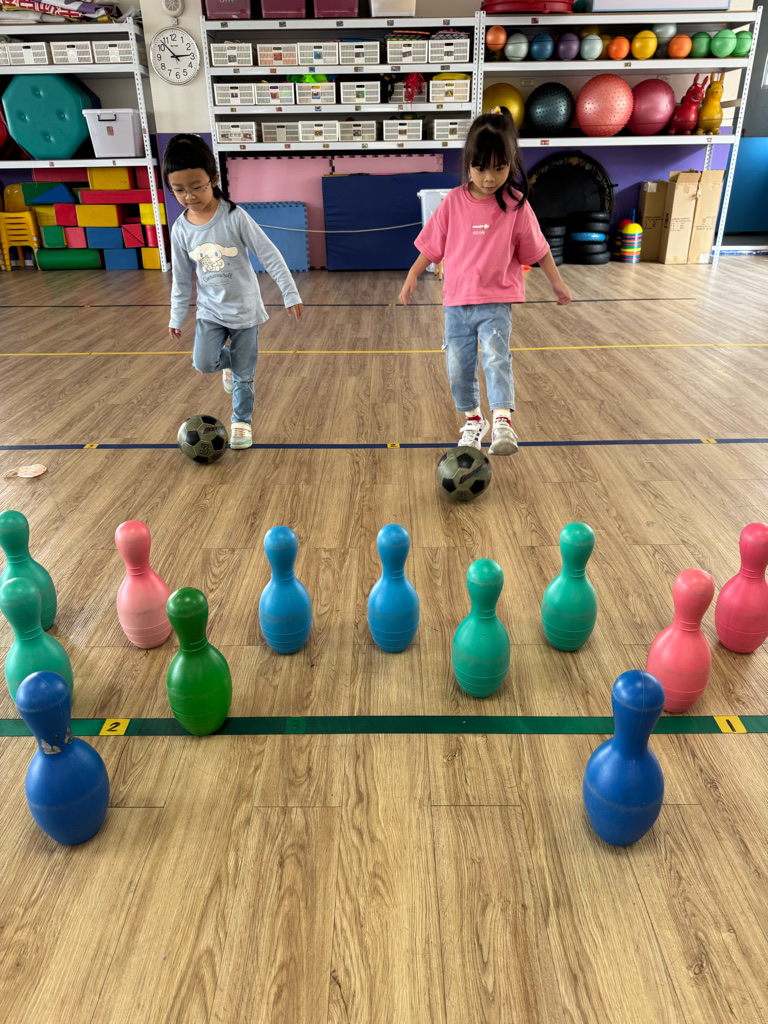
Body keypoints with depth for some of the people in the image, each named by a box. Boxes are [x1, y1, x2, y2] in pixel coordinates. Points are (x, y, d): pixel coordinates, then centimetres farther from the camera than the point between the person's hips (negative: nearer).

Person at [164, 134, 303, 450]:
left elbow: (269, 256, -12)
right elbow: (181, 279, 7)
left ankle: (242, 421, 27)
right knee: (203, 363, -15)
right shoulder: (181, 229, -4)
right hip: (210, 311, 3)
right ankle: (228, 361, 20)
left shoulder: (234, 217, -15)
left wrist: (290, 294, -13)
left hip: (245, 309, -2)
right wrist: (176, 317, 10)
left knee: (244, 375, 4)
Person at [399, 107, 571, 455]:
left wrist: (556, 281, 9)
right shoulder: (453, 202, 0)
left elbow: (536, 247, 5)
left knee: (496, 355, -22)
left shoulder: (516, 205, -3)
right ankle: (472, 419, 23)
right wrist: (413, 275, 6)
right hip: (456, 299, 3)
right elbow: (433, 245, 9)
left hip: (496, 300, -2)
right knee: (458, 364, 4)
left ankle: (502, 420, -26)